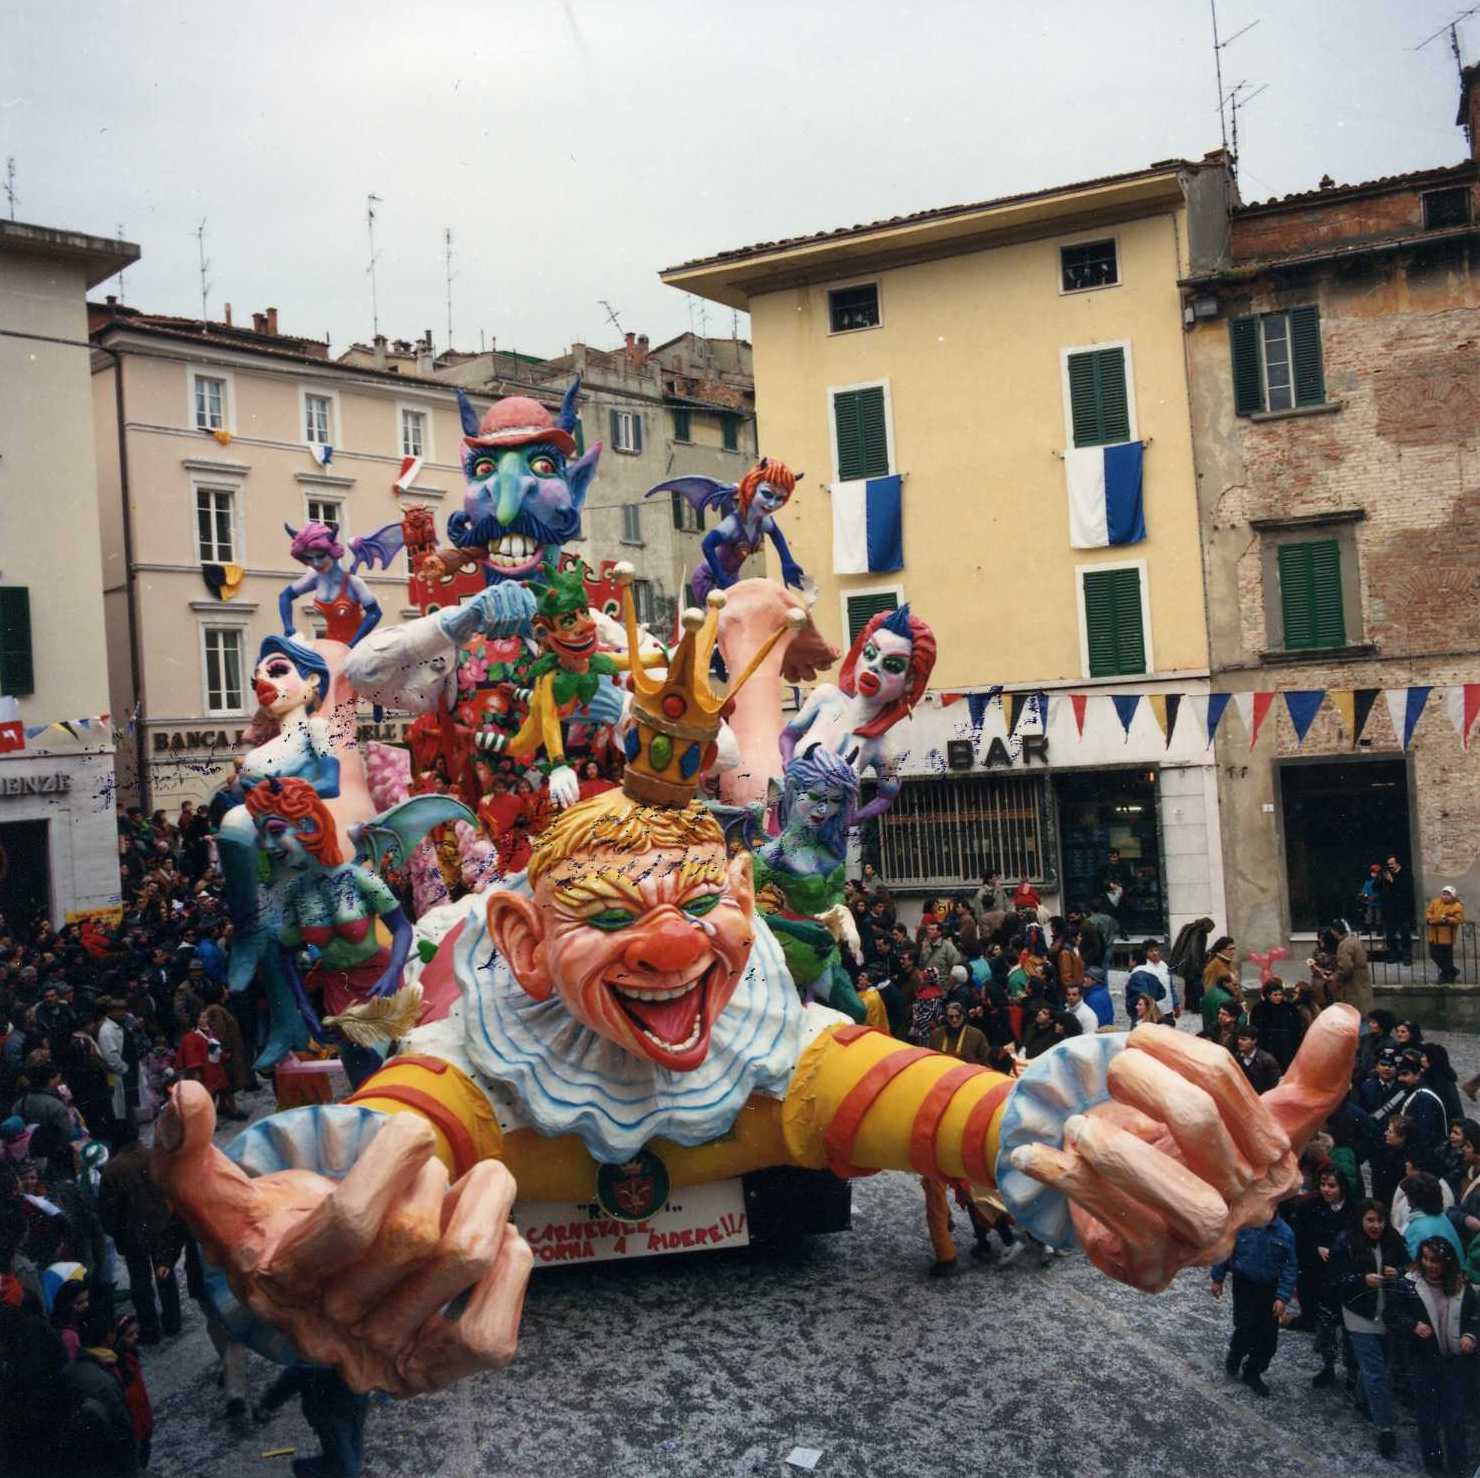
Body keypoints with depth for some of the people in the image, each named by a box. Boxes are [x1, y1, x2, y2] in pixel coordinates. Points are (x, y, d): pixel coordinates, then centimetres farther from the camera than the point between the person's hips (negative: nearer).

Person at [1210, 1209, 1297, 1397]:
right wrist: (1218, 1279, 3)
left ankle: (1253, 1373, 27)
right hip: (1244, 1285, -2)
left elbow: (1289, 1268, -7)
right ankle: (1235, 1355, 28)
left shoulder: (1285, 1233, -14)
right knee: (1245, 1327, -6)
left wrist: (1282, 1297, -13)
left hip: (1269, 1288, 2)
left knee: (1268, 1335, 6)